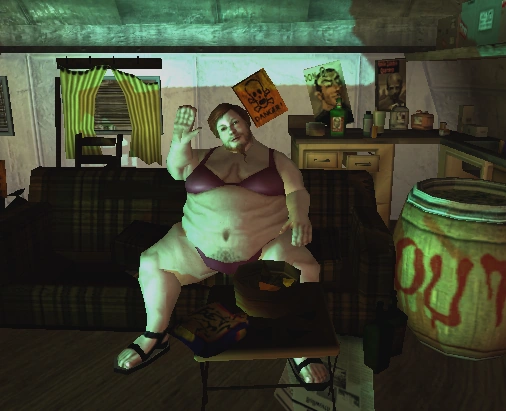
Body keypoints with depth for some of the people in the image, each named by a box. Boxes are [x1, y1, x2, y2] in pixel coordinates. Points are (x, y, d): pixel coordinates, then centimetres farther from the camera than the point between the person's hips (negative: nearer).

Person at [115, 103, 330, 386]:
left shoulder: (276, 159, 12)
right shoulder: (204, 157, 18)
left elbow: (296, 191, 1)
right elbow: (176, 170, 2)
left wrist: (300, 218, -22)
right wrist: (179, 143, -20)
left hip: (265, 245, -2)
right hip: (200, 244, 3)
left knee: (301, 269, -29)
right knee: (152, 264, -11)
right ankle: (155, 334, 10)